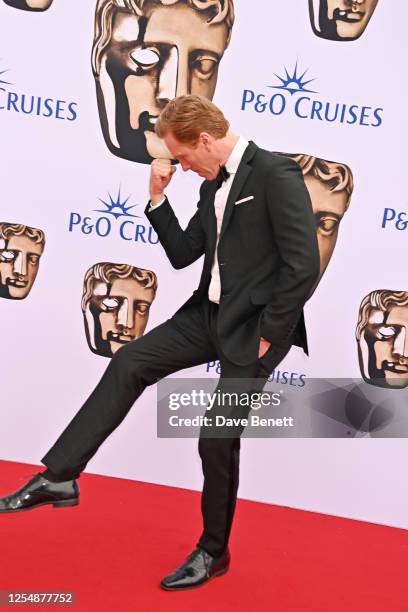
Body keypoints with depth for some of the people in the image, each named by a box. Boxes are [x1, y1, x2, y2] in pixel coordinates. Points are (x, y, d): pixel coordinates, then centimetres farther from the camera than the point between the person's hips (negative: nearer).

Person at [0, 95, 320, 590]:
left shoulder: (276, 174, -16)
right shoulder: (213, 185, 11)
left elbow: (304, 265, -21)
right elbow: (182, 254, 13)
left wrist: (269, 334, -16)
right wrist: (158, 198, 2)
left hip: (254, 327, -8)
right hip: (209, 313, 8)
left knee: (218, 438, 0)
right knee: (129, 364, -5)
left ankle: (213, 551, 22)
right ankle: (59, 476, 0)